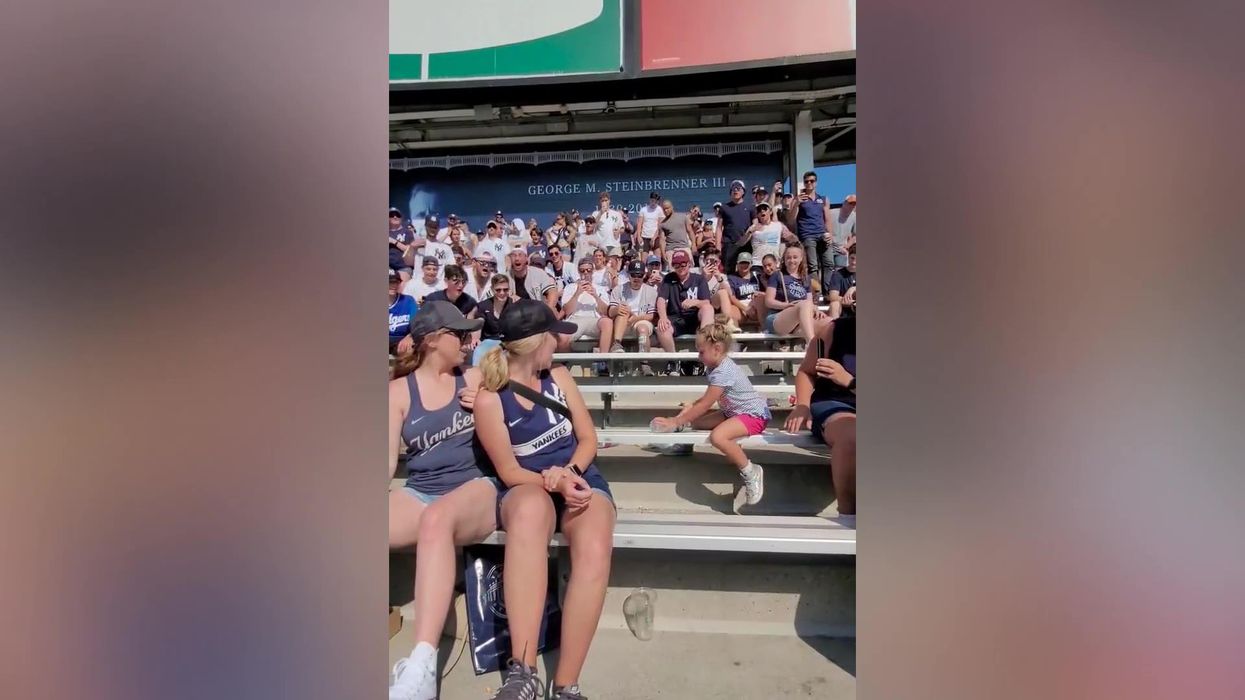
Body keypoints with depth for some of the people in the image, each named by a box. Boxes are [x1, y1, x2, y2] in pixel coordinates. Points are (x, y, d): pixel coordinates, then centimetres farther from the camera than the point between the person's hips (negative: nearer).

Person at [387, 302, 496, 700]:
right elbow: (390, 460, 4)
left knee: (436, 520, -36)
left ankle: (421, 666, -38)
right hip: (418, 492, 3)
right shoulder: (399, 391, 8)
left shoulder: (475, 379, 8)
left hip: (475, 487, -2)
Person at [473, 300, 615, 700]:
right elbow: (509, 472, -4)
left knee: (595, 552, -33)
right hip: (528, 487, -3)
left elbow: (588, 440, 10)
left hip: (580, 479, 3)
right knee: (531, 507, -43)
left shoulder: (559, 377, 9)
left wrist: (569, 472, -10)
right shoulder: (490, 399, -4)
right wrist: (553, 483, -21)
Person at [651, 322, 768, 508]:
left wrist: (677, 422, -18)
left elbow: (705, 405, -23)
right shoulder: (718, 367, 7)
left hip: (753, 415, -10)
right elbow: (706, 400, 14)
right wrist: (689, 408, -2)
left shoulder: (723, 372, -23)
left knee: (717, 436, -32)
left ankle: (750, 471, -17)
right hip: (735, 412, 10)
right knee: (696, 421, 1)